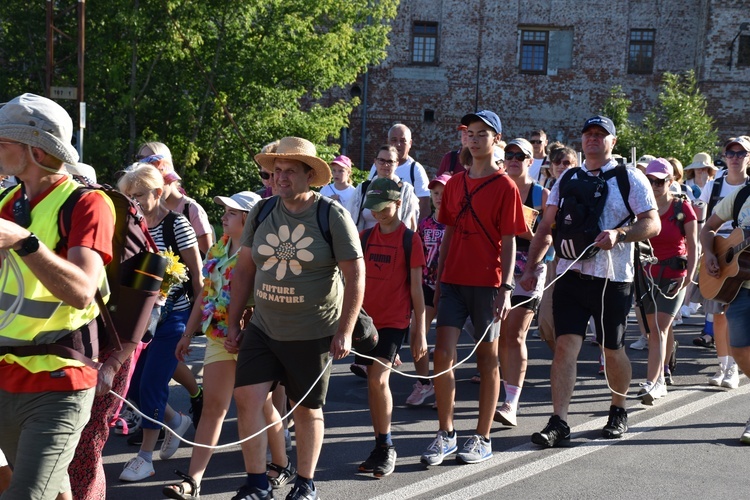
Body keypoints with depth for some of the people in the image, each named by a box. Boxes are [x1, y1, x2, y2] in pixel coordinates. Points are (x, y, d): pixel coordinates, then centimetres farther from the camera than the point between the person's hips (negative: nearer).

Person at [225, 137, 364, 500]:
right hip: (262, 328, 4)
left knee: (307, 408, 8)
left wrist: (344, 332, -14)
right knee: (246, 398, -5)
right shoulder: (261, 212, 3)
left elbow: (355, 275, -10)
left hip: (313, 333, -4)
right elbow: (244, 270, 9)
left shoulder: (332, 216, -9)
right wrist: (233, 323, 8)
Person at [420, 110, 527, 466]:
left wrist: (506, 287, -13)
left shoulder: (504, 186, -4)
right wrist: (439, 279, 12)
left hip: (486, 283, -4)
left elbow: (509, 241, -6)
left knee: (487, 357, 5)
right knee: (443, 353, -2)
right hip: (453, 280, 4)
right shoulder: (455, 183, 11)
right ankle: (445, 435, 9)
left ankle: (482, 438, 14)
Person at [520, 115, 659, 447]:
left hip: (614, 279, -2)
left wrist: (619, 235, -21)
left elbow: (652, 224, -4)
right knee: (565, 345, -9)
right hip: (571, 274, 2)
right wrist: (530, 267, 2)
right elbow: (546, 229, 13)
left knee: (612, 349, 9)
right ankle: (558, 421, -8)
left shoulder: (630, 178, 3)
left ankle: (618, 412, 31)